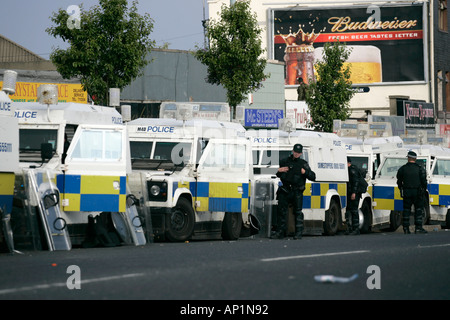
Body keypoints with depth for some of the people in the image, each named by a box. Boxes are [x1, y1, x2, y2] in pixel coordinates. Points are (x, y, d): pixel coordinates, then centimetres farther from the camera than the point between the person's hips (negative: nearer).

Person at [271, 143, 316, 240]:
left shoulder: (303, 164, 8)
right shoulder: (284, 162, 13)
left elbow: (313, 177, 5)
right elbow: (278, 175, 21)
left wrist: (305, 172, -12)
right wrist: (279, 171, -1)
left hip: (297, 192, -2)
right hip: (285, 191, 2)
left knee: (298, 212, -4)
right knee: (281, 211, 1)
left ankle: (299, 233, 0)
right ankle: (280, 232, 5)